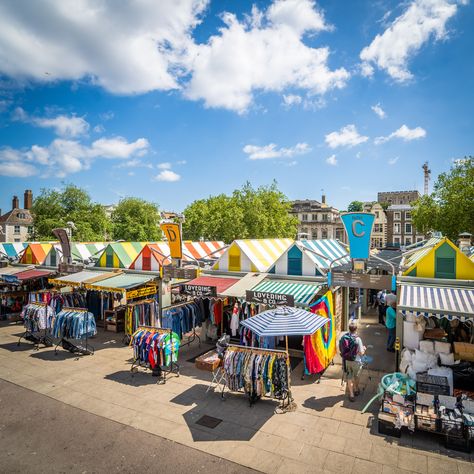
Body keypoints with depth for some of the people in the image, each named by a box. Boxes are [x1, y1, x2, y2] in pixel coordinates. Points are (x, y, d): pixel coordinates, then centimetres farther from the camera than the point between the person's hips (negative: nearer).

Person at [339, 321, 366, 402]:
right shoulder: (357, 339, -24)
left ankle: (351, 394, 22)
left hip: (346, 361, 2)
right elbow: (361, 353, -19)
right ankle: (356, 390, 44)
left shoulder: (343, 337, -11)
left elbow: (340, 349, -1)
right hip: (355, 361, -2)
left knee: (349, 378, 17)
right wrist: (364, 349, 1)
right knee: (356, 377, 24)